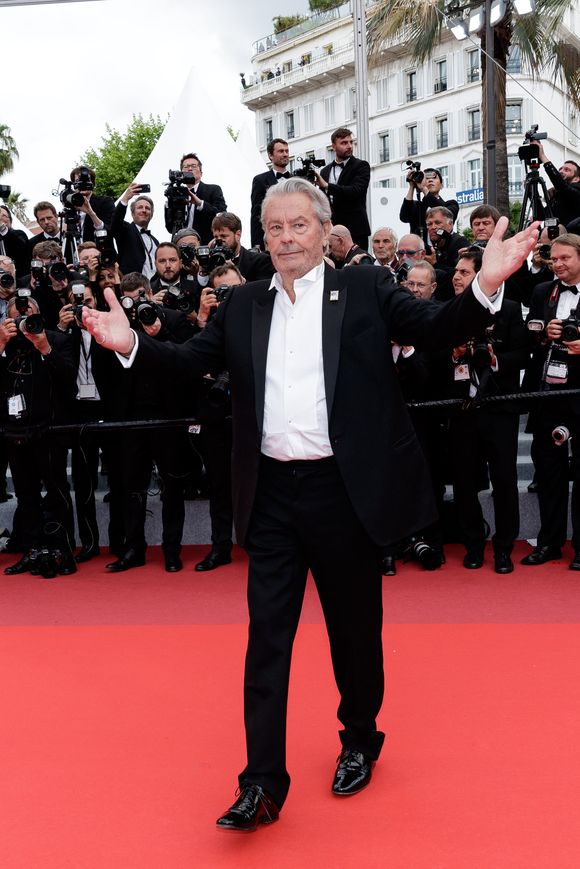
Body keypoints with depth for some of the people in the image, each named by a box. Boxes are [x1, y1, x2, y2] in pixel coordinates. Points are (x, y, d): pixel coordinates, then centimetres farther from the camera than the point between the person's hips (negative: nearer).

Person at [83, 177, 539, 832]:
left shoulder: (365, 290, 1)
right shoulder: (242, 306, 8)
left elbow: (438, 329, -7)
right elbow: (192, 359, 6)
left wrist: (485, 287, -24)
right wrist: (131, 346, -10)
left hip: (344, 489, -2)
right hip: (271, 495, 2)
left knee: (355, 627, 14)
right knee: (266, 635, 3)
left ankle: (360, 740, 37)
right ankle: (263, 784, 10)